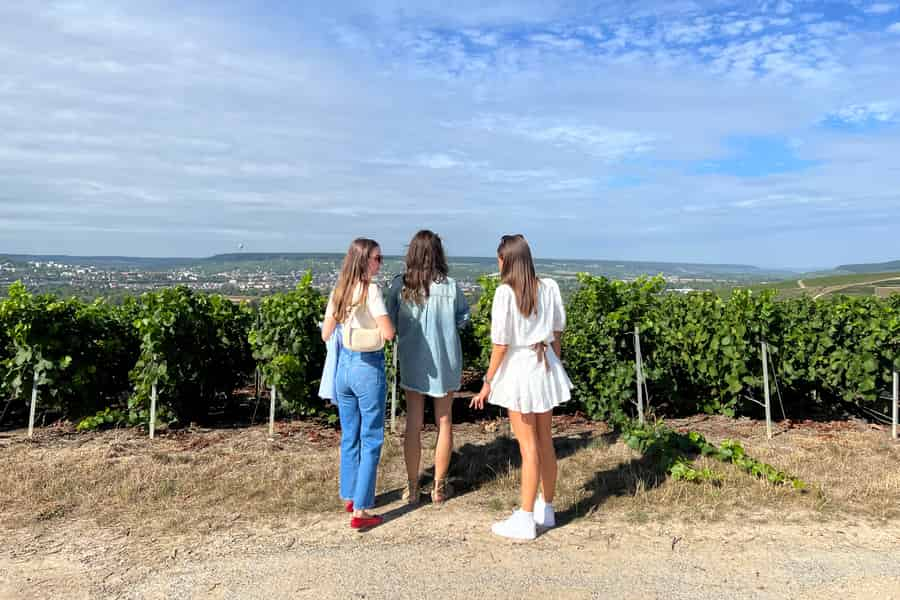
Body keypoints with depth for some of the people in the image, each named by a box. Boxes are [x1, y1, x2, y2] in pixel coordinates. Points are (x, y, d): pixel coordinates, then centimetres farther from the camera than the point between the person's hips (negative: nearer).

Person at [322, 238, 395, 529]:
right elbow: (388, 333, -21)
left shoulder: (338, 291, 6)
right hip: (368, 367, -7)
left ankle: (350, 497, 33)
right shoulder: (371, 290, -15)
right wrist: (376, 327, 0)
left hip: (344, 366, 7)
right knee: (371, 440, 3)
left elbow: (325, 334, 10)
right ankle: (360, 511, 6)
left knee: (349, 437, 19)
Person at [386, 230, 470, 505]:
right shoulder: (450, 286, -12)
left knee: (413, 423, 11)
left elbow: (391, 321, -3)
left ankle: (412, 487, 20)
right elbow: (463, 317, 1)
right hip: (445, 362, 0)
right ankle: (439, 487, 22)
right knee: (444, 423, 14)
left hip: (412, 362, 1)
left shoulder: (399, 286, -10)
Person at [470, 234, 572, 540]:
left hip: (519, 368, -6)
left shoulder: (506, 292, -15)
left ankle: (525, 520, 11)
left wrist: (488, 382, -5)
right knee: (545, 441, 16)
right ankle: (546, 509, 31)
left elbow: (501, 343, -14)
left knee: (529, 447, 0)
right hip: (545, 366, 6)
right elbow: (557, 331, 10)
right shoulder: (549, 287, 1)